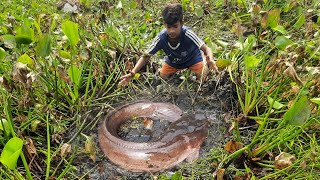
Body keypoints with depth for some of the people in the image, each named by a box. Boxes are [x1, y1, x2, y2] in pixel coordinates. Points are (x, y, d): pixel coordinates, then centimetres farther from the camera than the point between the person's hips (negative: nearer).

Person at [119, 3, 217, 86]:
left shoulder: (187, 34, -38)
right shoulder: (161, 37, -32)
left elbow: (206, 49, -37)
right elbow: (146, 56, -25)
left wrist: (210, 60, -61)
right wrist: (132, 73, -39)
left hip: (193, 58, -2)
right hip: (173, 61, 3)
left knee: (202, 79, -19)